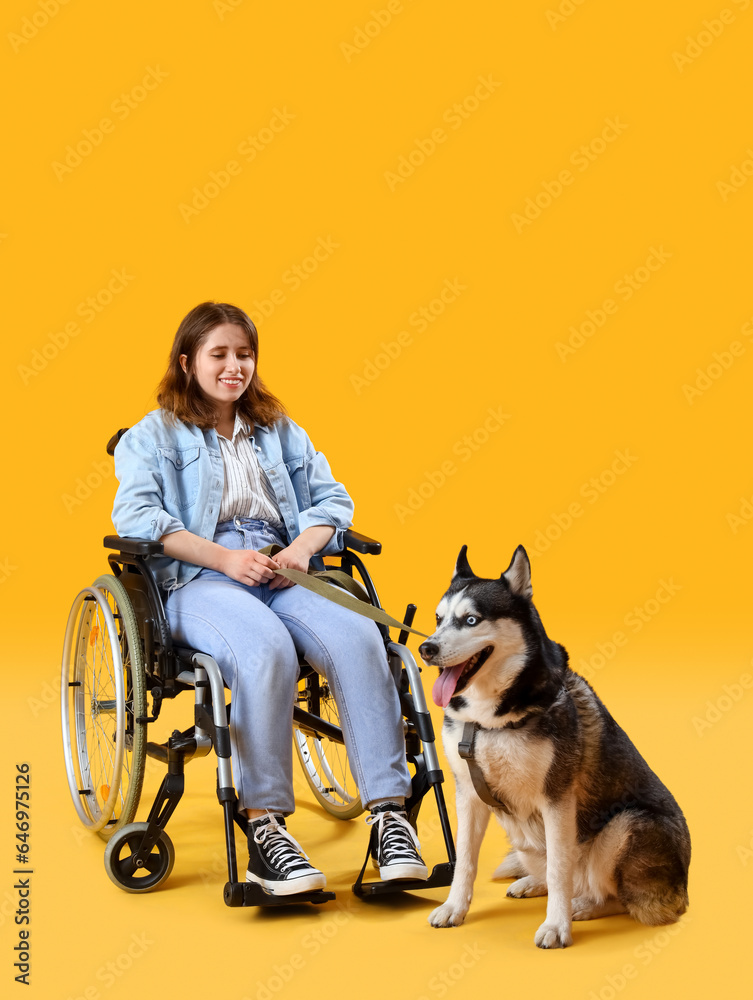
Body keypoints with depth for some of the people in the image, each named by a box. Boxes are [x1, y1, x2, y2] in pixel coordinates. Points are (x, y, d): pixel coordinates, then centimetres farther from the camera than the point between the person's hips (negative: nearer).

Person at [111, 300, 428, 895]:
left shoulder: (280, 431, 29)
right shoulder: (153, 436, 16)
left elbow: (333, 498, 20)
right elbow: (136, 515, -1)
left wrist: (304, 546, -4)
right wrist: (225, 558, -13)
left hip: (284, 573, 4)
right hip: (197, 580, -3)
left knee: (359, 639, -30)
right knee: (268, 652, -38)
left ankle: (390, 812, -32)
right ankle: (265, 829, -34)